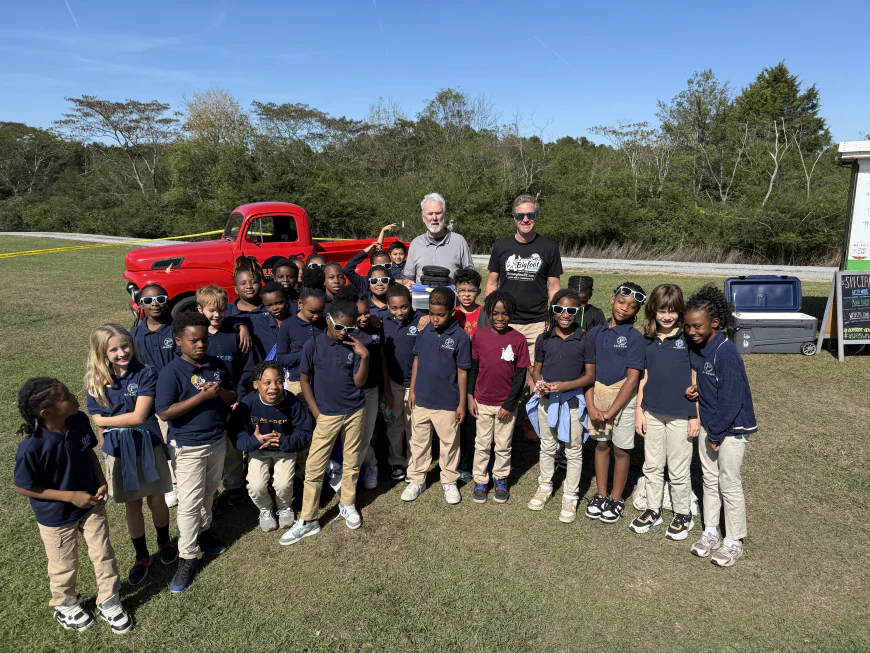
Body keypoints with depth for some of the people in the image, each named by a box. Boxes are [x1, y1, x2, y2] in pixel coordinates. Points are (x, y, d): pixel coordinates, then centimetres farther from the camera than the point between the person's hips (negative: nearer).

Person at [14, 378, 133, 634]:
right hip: (56, 516, -4)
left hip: (91, 503, 4)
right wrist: (70, 496, -21)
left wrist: (102, 483, -11)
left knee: (103, 554, 16)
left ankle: (109, 602, 40)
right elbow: (23, 488, -19)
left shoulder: (80, 421, -19)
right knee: (65, 566, 20)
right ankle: (65, 605, 51)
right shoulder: (31, 447, -33)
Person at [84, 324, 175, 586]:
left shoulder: (146, 375, -14)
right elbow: (100, 426, 2)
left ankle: (164, 543, 39)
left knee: (156, 499, 12)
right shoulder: (96, 383, -5)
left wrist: (104, 420, -11)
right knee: (131, 505, 14)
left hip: (148, 445, -2)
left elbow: (139, 416, -20)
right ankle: (142, 556, 33)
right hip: (118, 450, 2)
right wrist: (107, 454, 4)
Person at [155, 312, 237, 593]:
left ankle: (203, 530, 44)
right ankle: (187, 557, 11)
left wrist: (220, 391, -19)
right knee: (190, 501, -1)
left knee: (209, 492, 22)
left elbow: (234, 398, 4)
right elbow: (164, 412, -22)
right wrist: (203, 396, -27)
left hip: (218, 440, 6)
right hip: (189, 446, -5)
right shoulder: (172, 372, -17)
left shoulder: (218, 365, -1)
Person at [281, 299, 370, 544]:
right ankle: (307, 520, 11)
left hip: (355, 412, 2)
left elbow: (359, 383, -3)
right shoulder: (313, 345, -8)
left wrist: (364, 357, -17)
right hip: (327, 415, -2)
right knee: (314, 468, 0)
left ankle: (347, 504, 34)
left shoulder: (354, 346, -2)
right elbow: (305, 380, 0)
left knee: (352, 462, 14)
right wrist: (316, 412, -5)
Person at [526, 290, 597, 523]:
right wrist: (539, 384, -15)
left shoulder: (585, 340, -8)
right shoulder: (544, 339, -1)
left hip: (573, 401, -2)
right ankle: (544, 487, 36)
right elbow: (537, 369, 7)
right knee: (547, 447, 18)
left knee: (573, 451, 9)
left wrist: (565, 385, -21)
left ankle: (570, 496, 23)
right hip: (546, 400, 2)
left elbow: (590, 376, -8)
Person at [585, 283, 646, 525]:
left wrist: (610, 411, -15)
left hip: (623, 396, -3)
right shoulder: (596, 332, 2)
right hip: (598, 393, 3)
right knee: (602, 444, 14)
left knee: (620, 449, 8)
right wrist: (590, 405, -7)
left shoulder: (634, 337, -10)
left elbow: (632, 378, -13)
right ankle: (601, 494, 29)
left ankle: (616, 499, 24)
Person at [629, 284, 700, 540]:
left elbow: (695, 379, -6)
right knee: (652, 466, 15)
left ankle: (683, 515, 26)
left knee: (678, 470, 7)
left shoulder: (688, 338, -8)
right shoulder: (648, 340, 3)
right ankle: (653, 510, 31)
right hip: (652, 413, 4)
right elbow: (644, 377, 8)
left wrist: (696, 415, -7)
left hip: (680, 415, -4)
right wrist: (638, 410, 6)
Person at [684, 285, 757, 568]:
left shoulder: (726, 352, -25)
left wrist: (716, 433, -18)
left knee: (729, 485, 4)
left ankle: (733, 542, 20)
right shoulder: (695, 348, -1)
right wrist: (695, 389, -5)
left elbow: (731, 398, -24)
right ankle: (710, 532, 31)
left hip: (732, 428, -7)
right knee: (709, 479, 16)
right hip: (708, 424, 8)